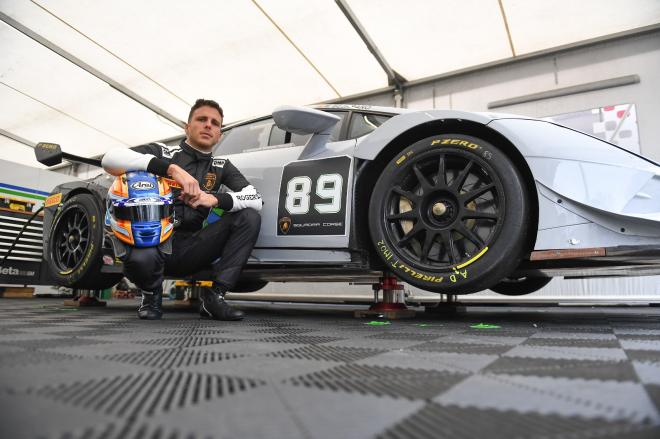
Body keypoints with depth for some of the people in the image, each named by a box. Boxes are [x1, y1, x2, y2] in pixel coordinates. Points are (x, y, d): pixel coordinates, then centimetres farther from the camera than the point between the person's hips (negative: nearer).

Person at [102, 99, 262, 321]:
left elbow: (255, 199, -3)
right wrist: (173, 168, -28)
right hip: (154, 241, -3)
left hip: (189, 248, 3)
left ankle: (213, 296, -13)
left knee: (250, 217, -14)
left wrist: (215, 199, -22)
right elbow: (110, 158, -17)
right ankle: (152, 293, 0)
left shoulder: (222, 166, 10)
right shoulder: (161, 152, 2)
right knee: (140, 257, -39)